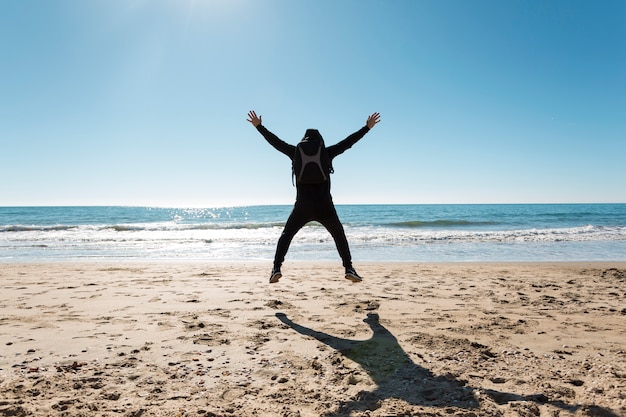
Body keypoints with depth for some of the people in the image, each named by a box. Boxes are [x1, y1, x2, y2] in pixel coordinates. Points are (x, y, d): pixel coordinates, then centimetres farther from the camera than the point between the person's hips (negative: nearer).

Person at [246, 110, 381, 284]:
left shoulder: (296, 153, 4)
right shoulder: (327, 153, 3)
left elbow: (275, 142, 11)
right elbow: (348, 142, 9)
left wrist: (259, 126, 22)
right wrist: (367, 127, 18)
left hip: (302, 207, 0)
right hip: (325, 207, 0)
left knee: (286, 235, 14)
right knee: (339, 236, 16)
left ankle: (276, 269, 2)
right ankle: (349, 269, 7)